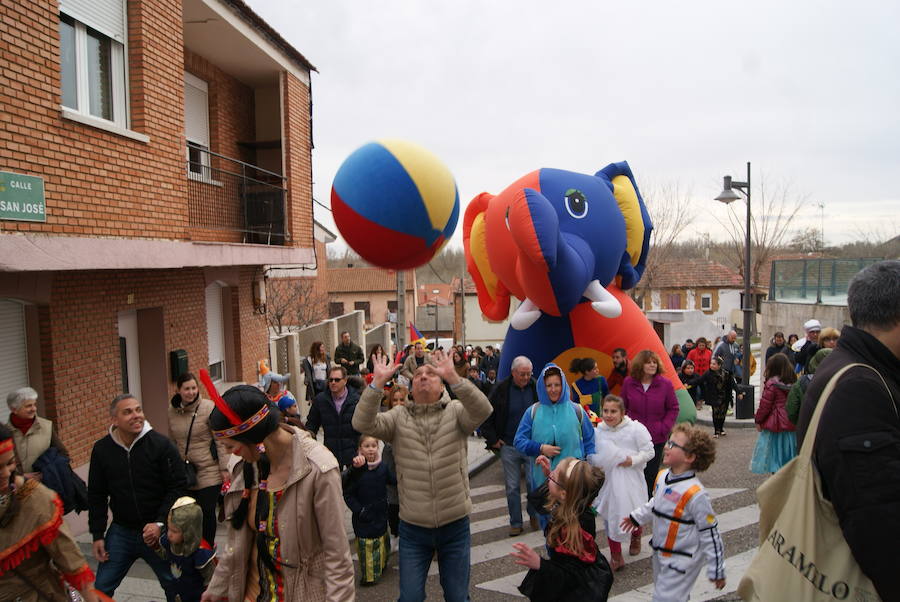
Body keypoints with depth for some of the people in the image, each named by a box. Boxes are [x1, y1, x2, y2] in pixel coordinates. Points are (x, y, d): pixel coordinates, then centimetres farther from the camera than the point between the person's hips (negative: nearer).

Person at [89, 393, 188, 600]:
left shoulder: (161, 444, -12)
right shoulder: (101, 449, -1)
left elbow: (178, 487, -10)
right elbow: (96, 496, 7)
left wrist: (160, 523, -16)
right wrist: (97, 535, 5)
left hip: (158, 530, -2)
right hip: (121, 531, 3)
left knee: (174, 585, 8)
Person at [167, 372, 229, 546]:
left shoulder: (208, 407, -11)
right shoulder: (172, 410, 3)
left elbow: (220, 440, -8)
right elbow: (172, 441, 15)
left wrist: (224, 468, -9)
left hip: (209, 471, -4)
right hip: (184, 472, 4)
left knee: (207, 512, 0)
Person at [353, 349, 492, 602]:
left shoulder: (455, 411, -3)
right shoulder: (399, 416, 0)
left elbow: (482, 410, -24)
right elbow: (362, 423, -16)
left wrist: (453, 377, -38)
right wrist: (377, 383, -29)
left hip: (455, 525, 0)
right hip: (413, 527, 1)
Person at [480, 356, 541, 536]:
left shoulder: (536, 388, -4)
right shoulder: (501, 389, -6)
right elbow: (487, 416, 0)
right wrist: (492, 439, -2)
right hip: (509, 446, 0)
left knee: (534, 483, 2)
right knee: (512, 487, 7)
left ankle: (534, 515, 27)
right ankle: (516, 523, 20)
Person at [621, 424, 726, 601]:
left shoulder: (695, 494, -27)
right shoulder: (662, 476, -5)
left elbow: (710, 534, -18)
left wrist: (717, 571, -12)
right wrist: (636, 517, 25)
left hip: (681, 561, -8)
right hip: (660, 554, 8)